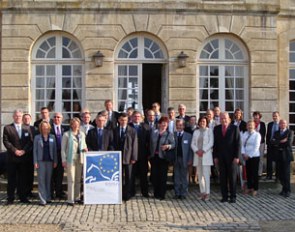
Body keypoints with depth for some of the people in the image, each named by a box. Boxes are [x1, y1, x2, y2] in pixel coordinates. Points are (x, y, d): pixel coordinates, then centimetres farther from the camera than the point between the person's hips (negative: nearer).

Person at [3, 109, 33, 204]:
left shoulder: (27, 129, 11)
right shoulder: (7, 128, 3)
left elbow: (30, 142, 4)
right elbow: (6, 141, -5)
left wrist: (24, 150, -11)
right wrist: (14, 150, -14)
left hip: (24, 157, 2)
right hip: (12, 158, -2)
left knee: (23, 179, 7)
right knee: (11, 179, 3)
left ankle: (23, 197, 15)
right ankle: (10, 198, 10)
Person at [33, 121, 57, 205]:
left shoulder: (52, 137, 7)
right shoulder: (37, 137, 3)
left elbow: (54, 150, 8)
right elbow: (35, 150, 2)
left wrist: (55, 161, 2)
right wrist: (35, 162, -6)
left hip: (50, 161, 2)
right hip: (41, 161, -2)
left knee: (48, 179, 6)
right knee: (41, 180, -3)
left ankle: (48, 197, 14)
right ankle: (42, 199, -2)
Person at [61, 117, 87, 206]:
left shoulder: (82, 134, 12)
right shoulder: (66, 135, -3)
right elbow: (63, 148, -2)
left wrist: (85, 149, -2)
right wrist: (64, 160, -8)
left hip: (80, 159, 5)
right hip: (70, 159, -5)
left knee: (78, 179, 10)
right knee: (71, 180, -6)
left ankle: (77, 197, 19)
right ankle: (70, 199, -2)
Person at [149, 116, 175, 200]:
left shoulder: (169, 134, 1)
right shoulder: (153, 132, 9)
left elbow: (173, 144, -6)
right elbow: (151, 143, 13)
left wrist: (168, 146, -25)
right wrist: (150, 154, 7)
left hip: (163, 157, -3)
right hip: (154, 156, 3)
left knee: (163, 176, -2)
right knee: (154, 175, 6)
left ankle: (161, 194, 6)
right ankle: (156, 193, 20)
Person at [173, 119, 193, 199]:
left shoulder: (188, 136, 3)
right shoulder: (173, 135, 5)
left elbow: (190, 148, 1)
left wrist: (190, 160, -5)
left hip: (184, 159, -1)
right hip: (175, 159, 1)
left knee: (184, 177, 4)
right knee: (176, 177, 6)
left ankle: (183, 194, 11)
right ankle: (177, 193, 14)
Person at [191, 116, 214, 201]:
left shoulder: (209, 131, 4)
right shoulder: (196, 132, 16)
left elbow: (211, 143, -5)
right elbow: (193, 144, 11)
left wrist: (203, 150, -12)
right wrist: (197, 151, -6)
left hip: (206, 155, -4)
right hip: (197, 155, 5)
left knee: (206, 174, -10)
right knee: (199, 174, 4)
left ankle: (207, 193, -9)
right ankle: (202, 192, 10)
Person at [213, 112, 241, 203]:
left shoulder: (234, 128, -2)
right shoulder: (216, 129, 7)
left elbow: (238, 143, -4)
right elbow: (215, 143, 8)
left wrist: (237, 156, -9)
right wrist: (215, 156, 3)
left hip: (231, 157, -3)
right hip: (221, 157, 3)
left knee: (232, 177, 2)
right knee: (222, 177, 4)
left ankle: (233, 196, 10)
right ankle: (224, 196, 11)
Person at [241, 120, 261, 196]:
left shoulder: (257, 135, -7)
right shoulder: (244, 134, 8)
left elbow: (256, 147, -12)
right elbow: (242, 144, 5)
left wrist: (249, 155, -13)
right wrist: (243, 153, -9)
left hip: (254, 156, -4)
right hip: (246, 156, 5)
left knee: (254, 173, 1)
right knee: (248, 172, 10)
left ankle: (255, 189, 11)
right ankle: (249, 188, 22)